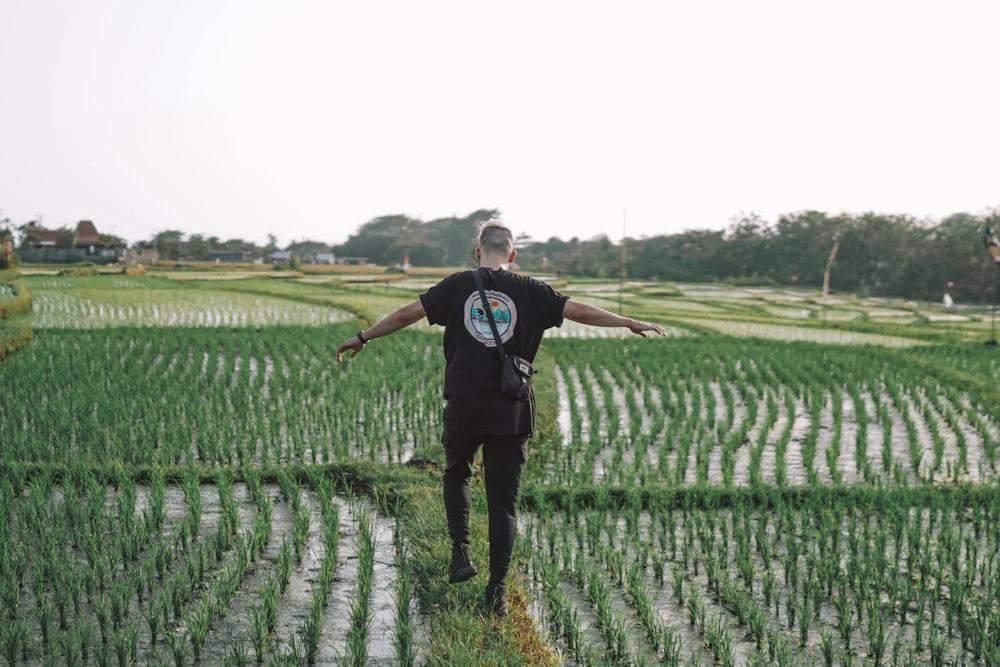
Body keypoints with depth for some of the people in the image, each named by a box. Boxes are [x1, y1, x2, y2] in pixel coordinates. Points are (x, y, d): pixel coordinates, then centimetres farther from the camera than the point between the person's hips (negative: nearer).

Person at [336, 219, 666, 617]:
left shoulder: (458, 286, 2)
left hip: (463, 409, 0)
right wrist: (632, 324, 15)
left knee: (456, 473, 27)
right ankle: (497, 589, 7)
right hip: (511, 415, 0)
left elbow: (407, 314, 1)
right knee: (503, 501, 7)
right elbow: (580, 312, 2)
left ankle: (461, 553, 14)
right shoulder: (529, 292, 2)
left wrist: (362, 338, 13)